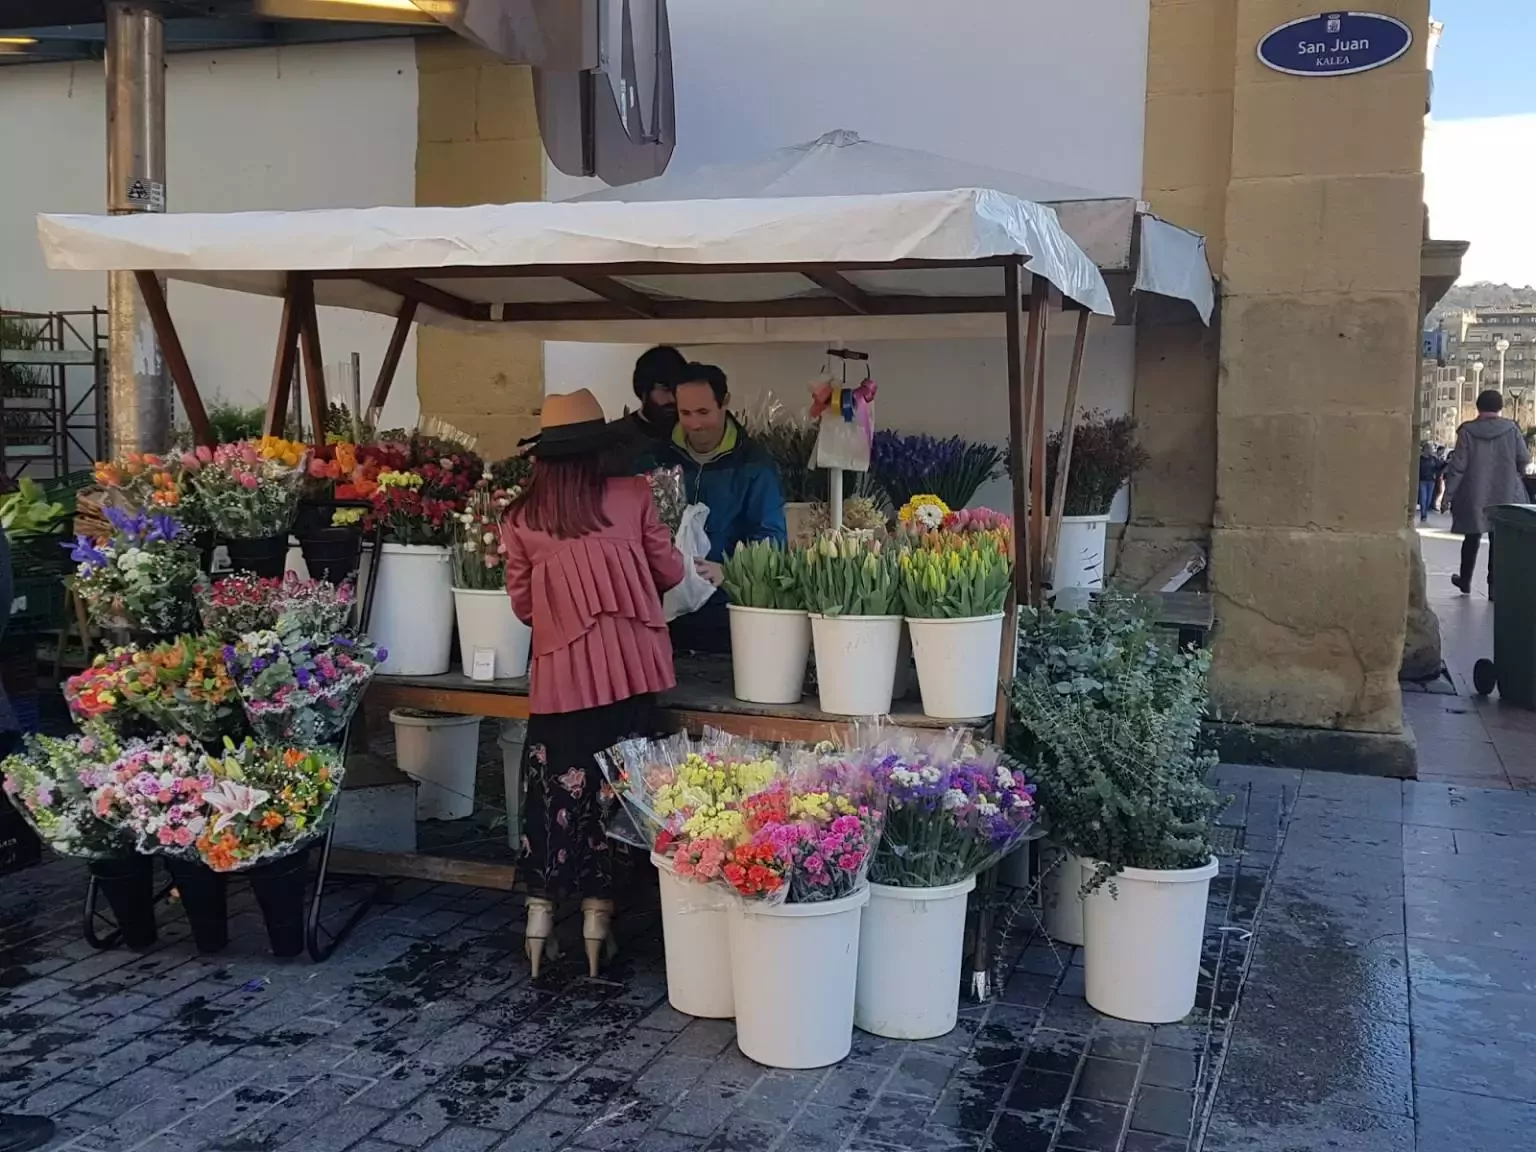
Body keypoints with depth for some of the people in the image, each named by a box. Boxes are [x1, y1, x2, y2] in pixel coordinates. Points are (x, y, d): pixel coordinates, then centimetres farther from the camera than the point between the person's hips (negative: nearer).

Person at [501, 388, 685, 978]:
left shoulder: (520, 519, 2)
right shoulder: (632, 496, 0)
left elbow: (523, 605, 7)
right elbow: (669, 573, 8)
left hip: (559, 674, 1)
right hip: (627, 669, -1)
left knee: (552, 791, 12)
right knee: (610, 789, 8)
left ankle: (540, 922, 18)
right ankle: (597, 917, 14)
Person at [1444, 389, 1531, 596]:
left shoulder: (1467, 431, -7)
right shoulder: (1511, 429, -5)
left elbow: (1457, 466, -7)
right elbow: (1524, 459, -1)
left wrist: (1448, 494, -1)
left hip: (1474, 496, 0)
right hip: (1505, 495, 0)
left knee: (1472, 538, 15)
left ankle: (1465, 580, 28)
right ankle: (1494, 585, 3)